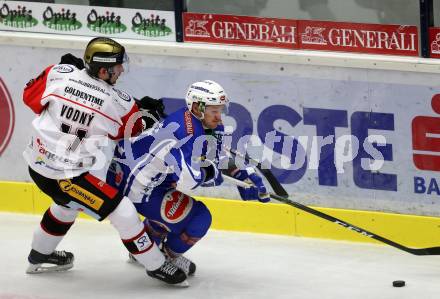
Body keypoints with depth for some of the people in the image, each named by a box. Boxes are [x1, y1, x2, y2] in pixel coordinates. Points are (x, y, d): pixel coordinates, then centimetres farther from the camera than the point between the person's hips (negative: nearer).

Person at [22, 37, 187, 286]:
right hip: (66, 174, -7)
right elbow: (133, 130, 4)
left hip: (38, 164, 7)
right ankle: (156, 265, 7)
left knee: (69, 202, 35)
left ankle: (40, 255, 51)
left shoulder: (60, 74, -9)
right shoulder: (120, 103, -15)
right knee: (122, 211, -1)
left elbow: (31, 97, 7)